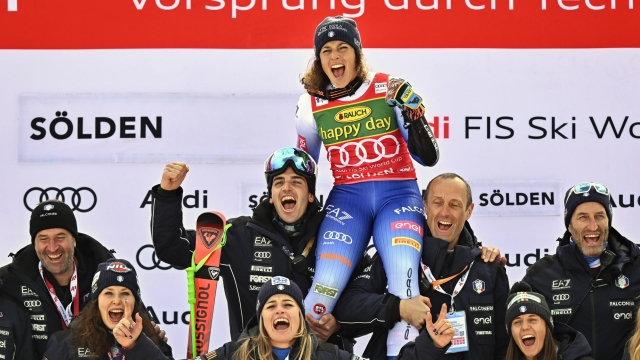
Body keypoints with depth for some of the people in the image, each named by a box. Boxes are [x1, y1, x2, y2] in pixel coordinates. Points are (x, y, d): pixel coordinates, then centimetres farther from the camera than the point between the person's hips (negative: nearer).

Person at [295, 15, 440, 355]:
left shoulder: (389, 89, -2)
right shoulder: (310, 105, 5)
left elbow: (427, 157, -5)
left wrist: (411, 111, -18)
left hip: (398, 196, -1)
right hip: (347, 199, 1)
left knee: (404, 276, -26)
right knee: (327, 284, -20)